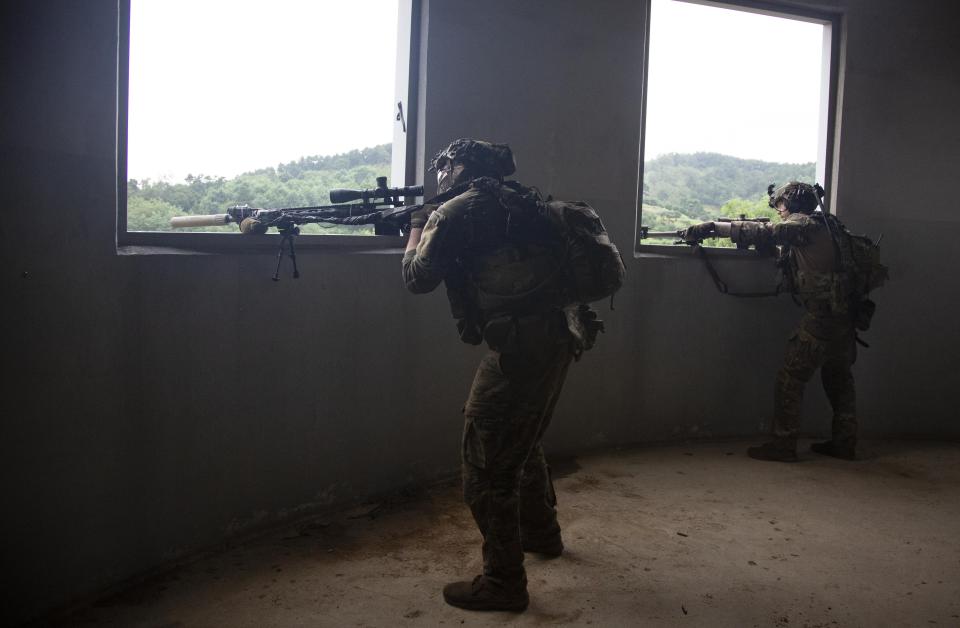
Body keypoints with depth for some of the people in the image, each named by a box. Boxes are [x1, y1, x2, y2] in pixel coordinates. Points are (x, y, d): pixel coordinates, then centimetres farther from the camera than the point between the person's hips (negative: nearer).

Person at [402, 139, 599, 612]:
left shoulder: (456, 211, -6)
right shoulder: (516, 203, 17)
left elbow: (418, 279, 2)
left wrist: (418, 228, 19)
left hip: (518, 347, -9)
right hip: (557, 338, 9)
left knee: (487, 464, 0)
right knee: (523, 443, 27)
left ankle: (503, 582, 6)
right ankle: (540, 533, 43)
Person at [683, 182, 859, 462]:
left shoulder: (804, 224, -10)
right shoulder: (826, 225, 17)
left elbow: (763, 233, -22)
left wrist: (712, 227, -23)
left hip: (822, 317, -9)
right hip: (845, 316, 9)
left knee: (790, 379, -3)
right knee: (839, 378, 18)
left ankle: (783, 444, 0)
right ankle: (844, 443, 25)